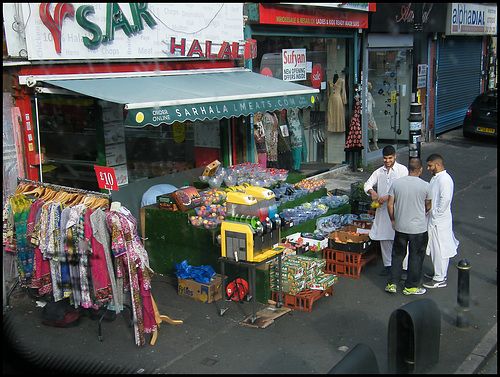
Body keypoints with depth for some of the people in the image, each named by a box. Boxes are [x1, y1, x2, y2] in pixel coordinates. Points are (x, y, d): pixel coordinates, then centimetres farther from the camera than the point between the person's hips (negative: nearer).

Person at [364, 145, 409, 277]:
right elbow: (367, 184, 11)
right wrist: (372, 192, -12)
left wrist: (388, 197, -20)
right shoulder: (379, 172, 13)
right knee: (384, 239, 10)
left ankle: (404, 267, 3)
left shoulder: (402, 170, -2)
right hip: (383, 209, 5)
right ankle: (388, 265, 22)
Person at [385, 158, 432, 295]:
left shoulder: (397, 182, -4)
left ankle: (392, 283, 17)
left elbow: (390, 204, -1)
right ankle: (411, 286, 19)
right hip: (418, 228, -3)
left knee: (398, 254, 16)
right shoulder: (425, 186, -11)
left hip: (400, 227, 3)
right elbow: (428, 206, 3)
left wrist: (393, 219, 14)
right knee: (416, 257, 11)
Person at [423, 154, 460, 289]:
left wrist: (433, 212, -19)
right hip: (433, 219, 10)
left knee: (440, 249, -2)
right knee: (435, 248, 19)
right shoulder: (435, 177, 13)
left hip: (440, 221, -10)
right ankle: (438, 272, 32)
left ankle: (440, 279, 6)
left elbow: (445, 200, -25)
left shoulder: (445, 179, -19)